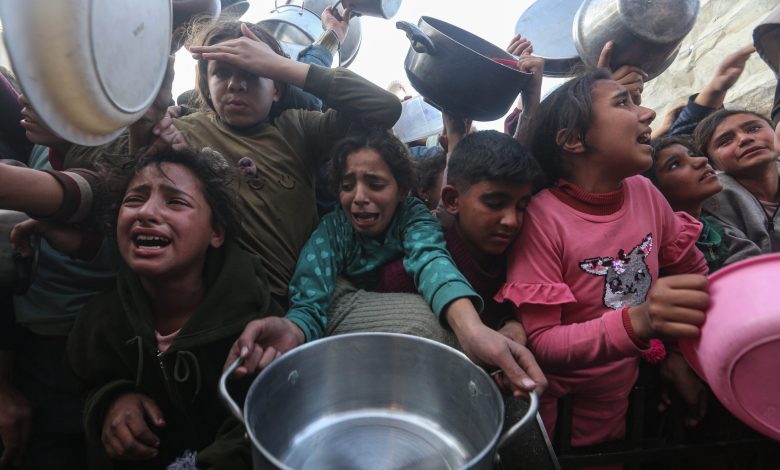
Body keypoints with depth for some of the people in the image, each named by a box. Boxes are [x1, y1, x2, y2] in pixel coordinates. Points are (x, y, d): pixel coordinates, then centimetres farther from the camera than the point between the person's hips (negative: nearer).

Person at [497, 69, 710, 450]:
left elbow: (693, 271, 7)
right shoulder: (541, 218, -26)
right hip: (555, 402, -5)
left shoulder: (645, 193, -9)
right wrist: (637, 323, -39)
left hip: (619, 392, 6)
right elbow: (539, 343, -26)